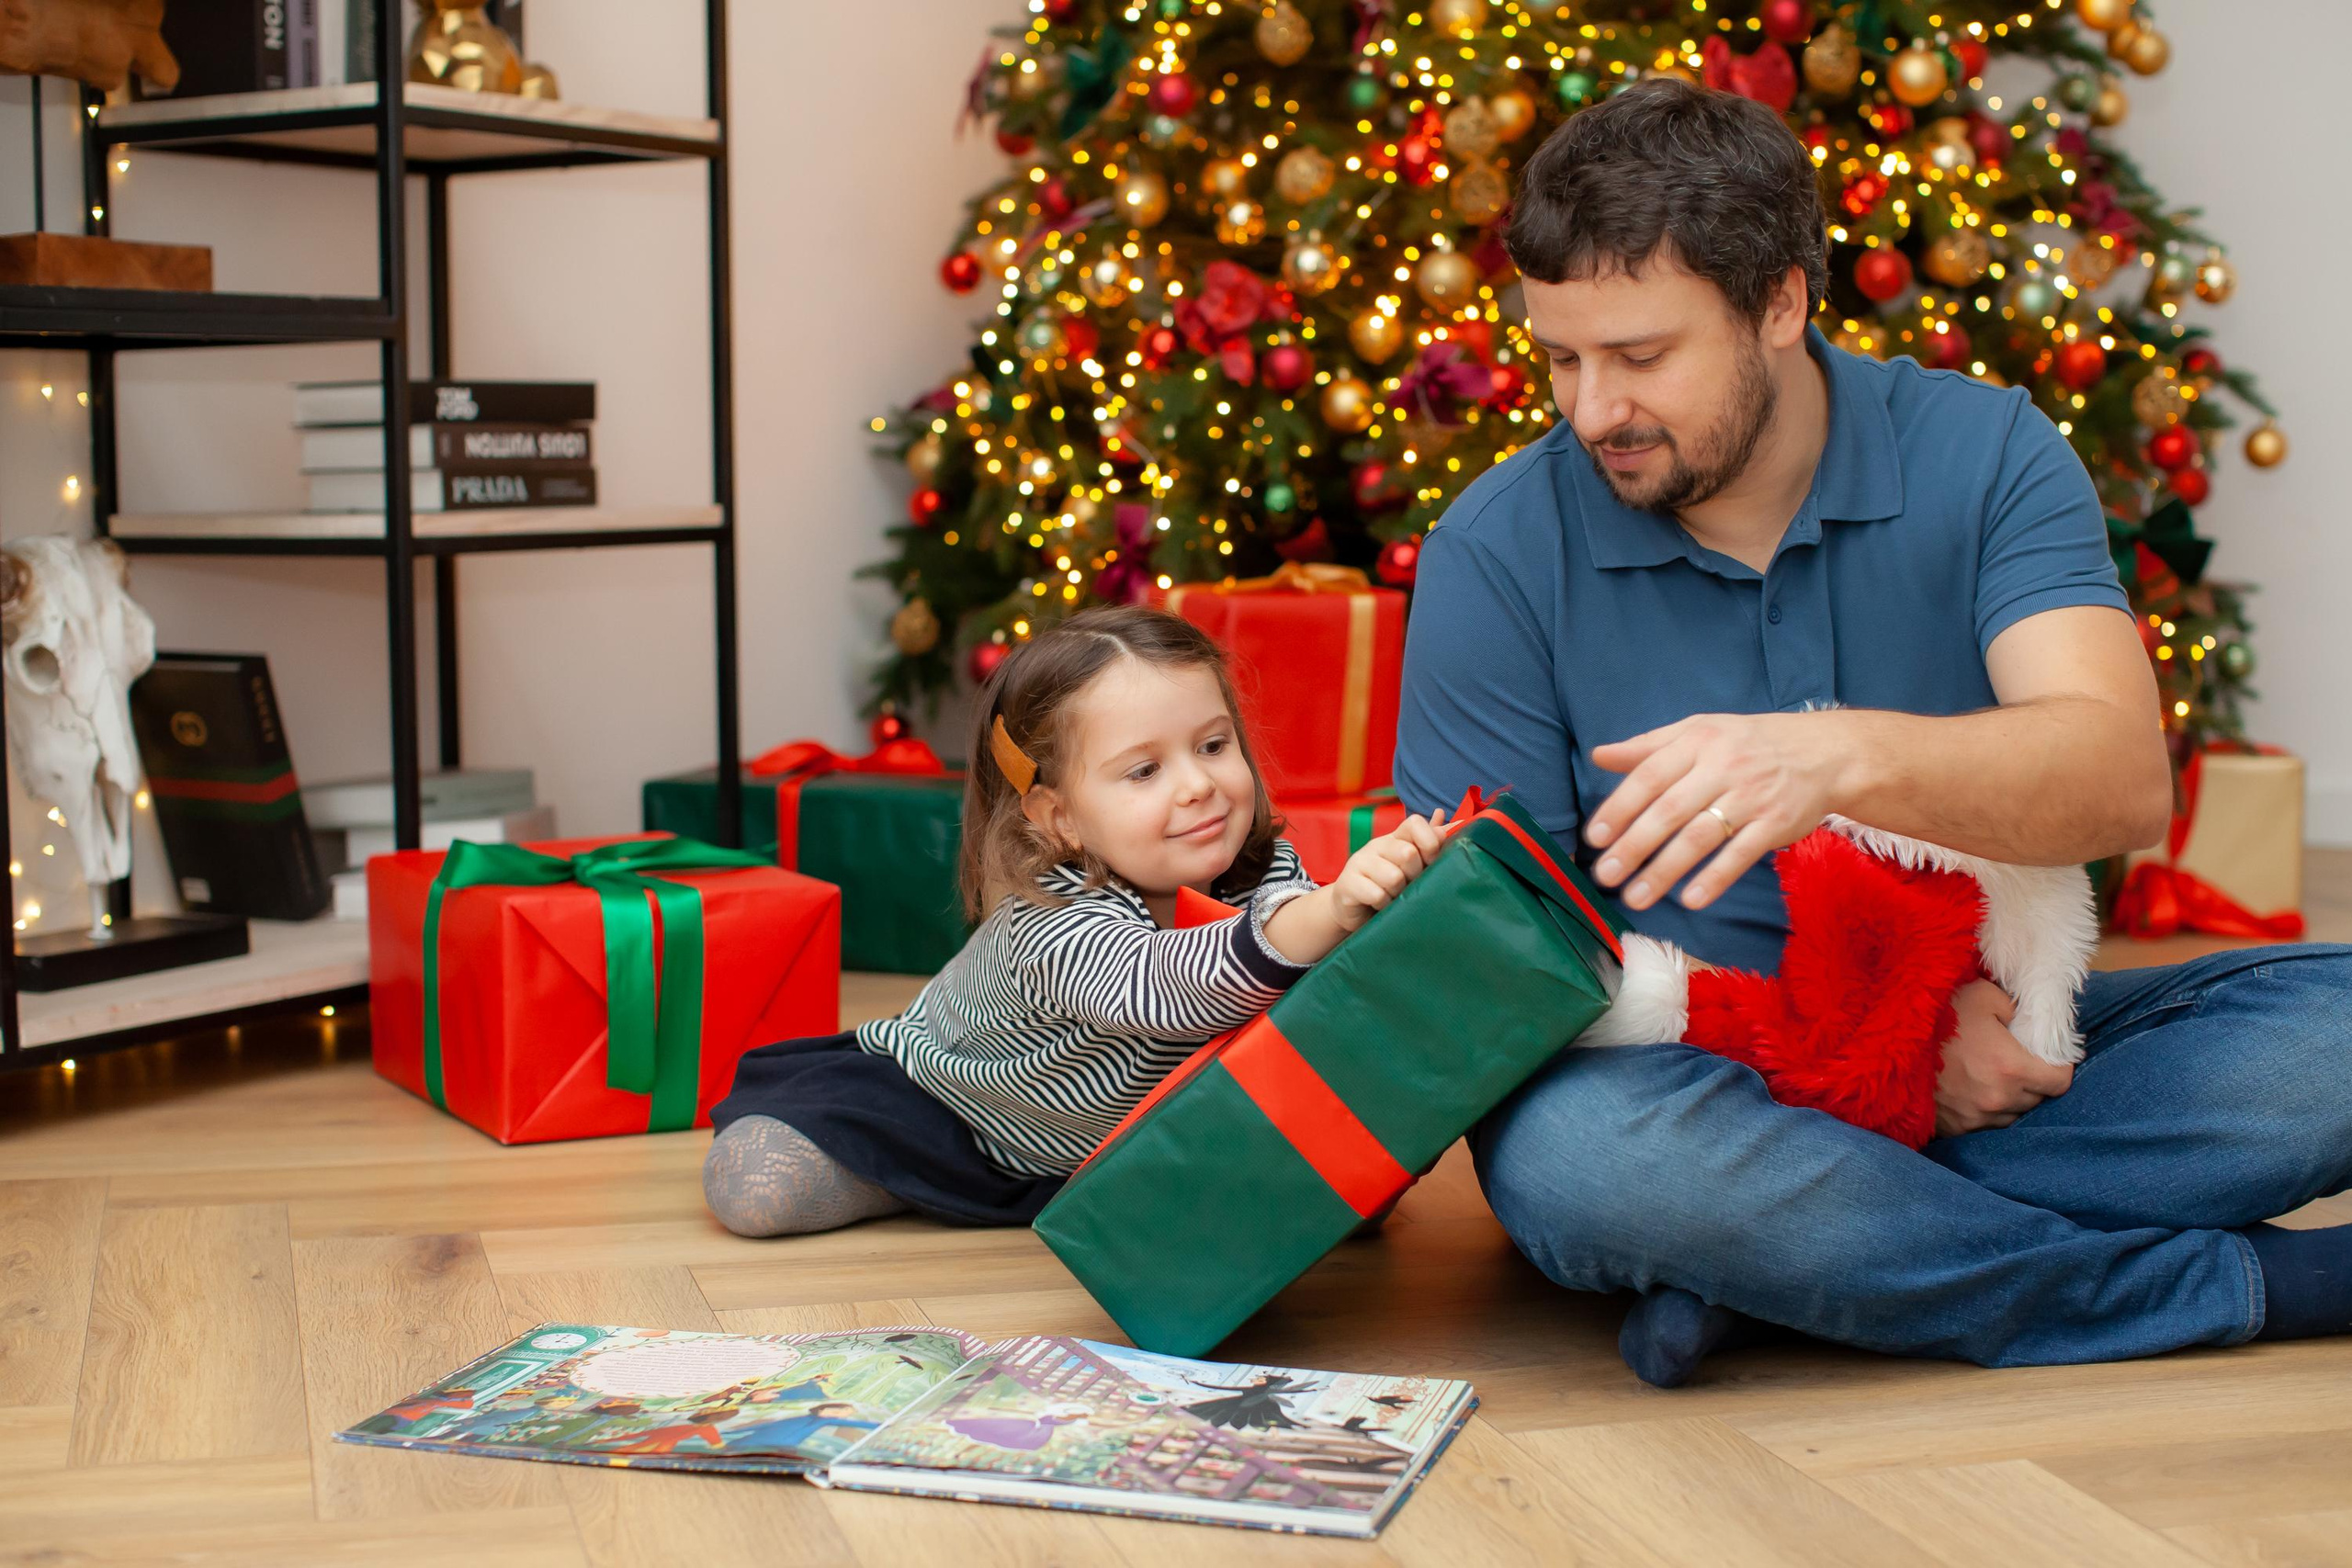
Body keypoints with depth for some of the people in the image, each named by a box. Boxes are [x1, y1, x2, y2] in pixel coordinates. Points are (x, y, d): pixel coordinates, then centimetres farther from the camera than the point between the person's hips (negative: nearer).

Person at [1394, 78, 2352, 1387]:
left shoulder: (1981, 454, -3)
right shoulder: (1499, 548, -6)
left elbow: (2124, 777, -19)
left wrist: (1844, 756, -40)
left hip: (1980, 1052, 2)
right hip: (1681, 1075, -2)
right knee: (1576, 1145, -37)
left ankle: (1771, 1267, -24)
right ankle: (2243, 1285, -22)